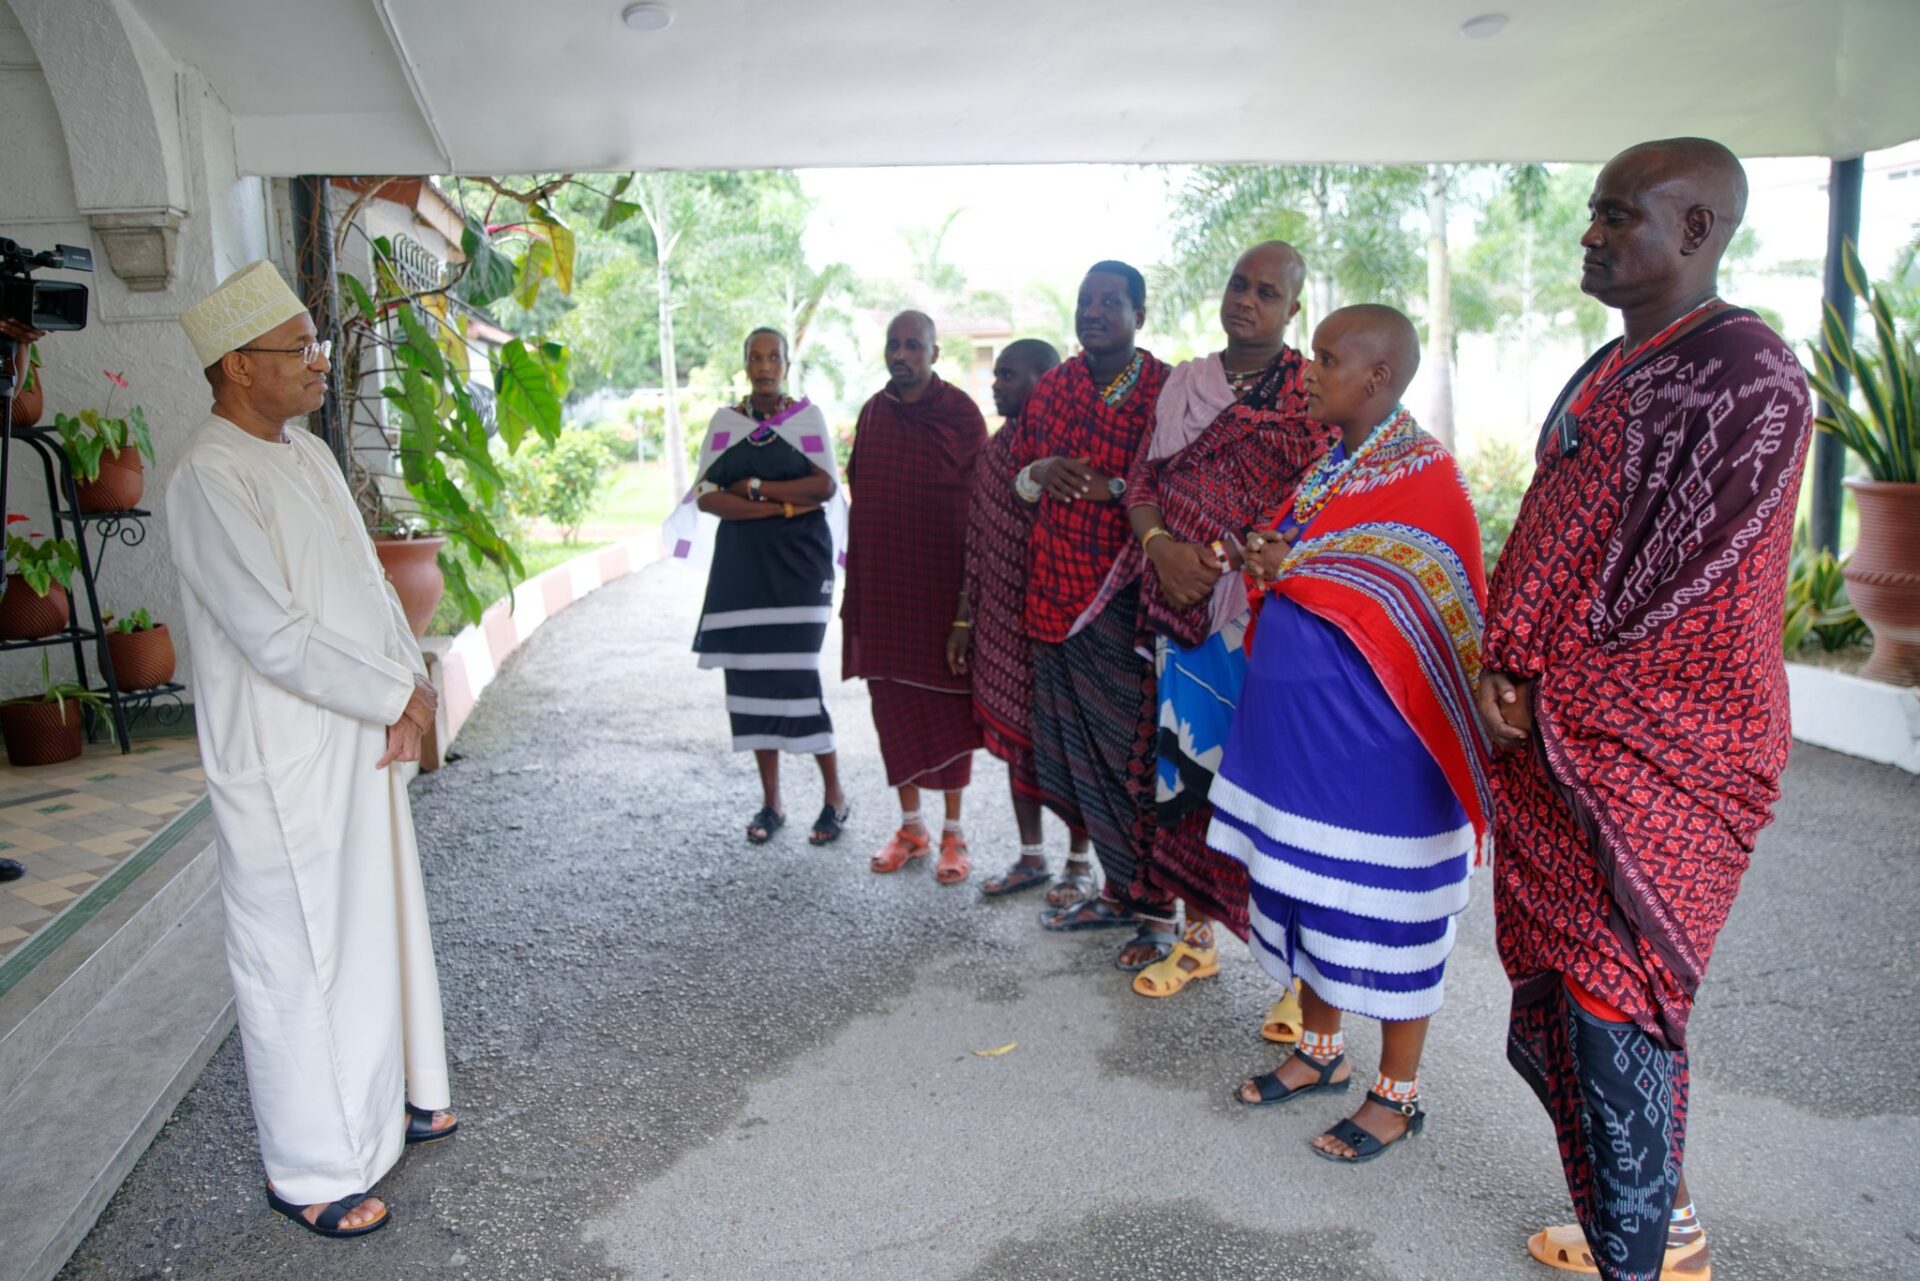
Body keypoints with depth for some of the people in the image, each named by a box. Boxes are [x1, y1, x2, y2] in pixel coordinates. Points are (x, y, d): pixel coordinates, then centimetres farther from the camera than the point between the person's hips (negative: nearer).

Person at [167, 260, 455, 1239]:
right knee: (298, 961, 4)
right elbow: (274, 635, -24)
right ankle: (310, 1169, 21)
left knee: (380, 926, 21)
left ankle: (387, 1095, 41)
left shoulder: (308, 453, 9)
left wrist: (408, 688, -3)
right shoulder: (209, 479, -19)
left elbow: (369, 582, 11)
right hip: (282, 764, -9)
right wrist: (397, 695, -14)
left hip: (362, 743, 9)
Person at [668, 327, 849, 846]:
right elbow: (707, 496, -2)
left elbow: (825, 486, -8)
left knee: (795, 675, -9)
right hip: (741, 564, 3)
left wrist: (754, 486, -9)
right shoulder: (725, 421, 9)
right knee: (751, 677, 2)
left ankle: (834, 795, 5)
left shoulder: (807, 415, 4)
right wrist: (783, 506, -11)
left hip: (797, 561, -3)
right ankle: (770, 801, 13)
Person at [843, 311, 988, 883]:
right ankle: (911, 825, 23)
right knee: (892, 702, 9)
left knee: (946, 702, 3)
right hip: (881, 585, 5)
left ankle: (952, 832, 15)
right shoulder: (873, 412, 9)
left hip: (941, 580, -5)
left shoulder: (960, 412, -5)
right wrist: (856, 590, 9)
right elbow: (859, 493, 13)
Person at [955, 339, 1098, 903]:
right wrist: (965, 618, 13)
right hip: (1001, 624, 7)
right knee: (1015, 737, 13)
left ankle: (1080, 861, 21)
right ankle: (1031, 856, 27)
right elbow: (977, 540, 13)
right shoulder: (992, 450, 10)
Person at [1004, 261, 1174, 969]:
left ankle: (1158, 910, 12)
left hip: (1126, 597, -6)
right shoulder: (1054, 387, 12)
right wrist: (1042, 472, -3)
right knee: (1075, 753, 11)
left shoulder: (1166, 390, -5)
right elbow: (1017, 474, 19)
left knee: (1133, 753, -4)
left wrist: (1114, 487, -20)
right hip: (1057, 592, 6)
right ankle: (1118, 892, 28)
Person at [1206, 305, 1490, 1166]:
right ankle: (1321, 1051, 34)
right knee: (1309, 885, 17)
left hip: (1370, 732, -8)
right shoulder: (1328, 466, 13)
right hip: (1296, 715, 8)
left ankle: (1399, 1093, 20)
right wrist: (1263, 561, -3)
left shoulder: (1424, 478, -13)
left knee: (1383, 909, 4)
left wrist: (1296, 570, -17)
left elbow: (1431, 612, -19)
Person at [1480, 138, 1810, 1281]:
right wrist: (1512, 669, 1)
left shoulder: (1745, 372, -14)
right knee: (1562, 985, 17)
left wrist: (1541, 685, -12)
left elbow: (1672, 572, -19)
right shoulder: (1617, 367, 16)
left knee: (1610, 1001, -2)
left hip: (1653, 755, -9)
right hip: (1565, 733, 9)